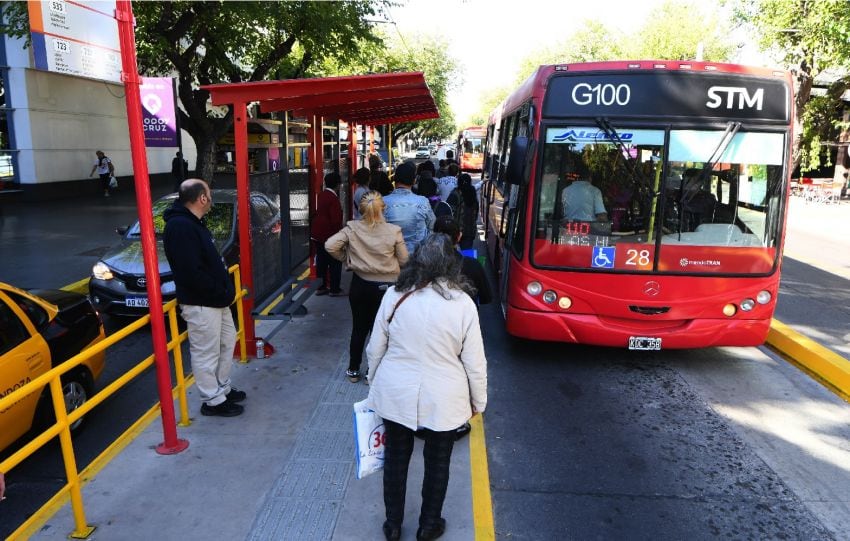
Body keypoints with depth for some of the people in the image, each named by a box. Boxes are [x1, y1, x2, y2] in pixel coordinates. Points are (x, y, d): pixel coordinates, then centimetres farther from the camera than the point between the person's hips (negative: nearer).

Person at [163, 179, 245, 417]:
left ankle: (223, 388, 36)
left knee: (227, 341, 21)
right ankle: (213, 401, 16)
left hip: (216, 299, 11)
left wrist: (226, 289, 8)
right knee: (207, 353, 2)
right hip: (200, 304, -11)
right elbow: (191, 272, -28)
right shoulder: (180, 227, -22)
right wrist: (221, 291, -18)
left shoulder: (193, 223, 12)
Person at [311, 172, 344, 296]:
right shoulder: (333, 198, -18)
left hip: (317, 234, 9)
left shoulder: (321, 195, 8)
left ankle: (321, 287, 21)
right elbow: (336, 219, -22)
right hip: (328, 235, -9)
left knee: (321, 261, 15)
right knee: (335, 262, 1)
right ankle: (334, 289, 5)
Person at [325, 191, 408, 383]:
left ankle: (353, 370, 29)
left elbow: (330, 246, -13)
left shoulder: (352, 228, -9)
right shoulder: (393, 231, -12)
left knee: (359, 328, 17)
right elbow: (403, 259, -5)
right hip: (386, 286, -2)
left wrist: (345, 257, 3)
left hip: (360, 285, 2)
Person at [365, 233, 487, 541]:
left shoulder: (394, 296, -9)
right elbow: (474, 362, -8)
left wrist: (373, 384, 15)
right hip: (443, 399, -1)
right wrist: (478, 401, 6)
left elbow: (375, 349, -1)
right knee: (437, 463, 18)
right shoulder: (463, 303, -14)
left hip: (396, 394, 2)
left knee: (396, 458, 19)